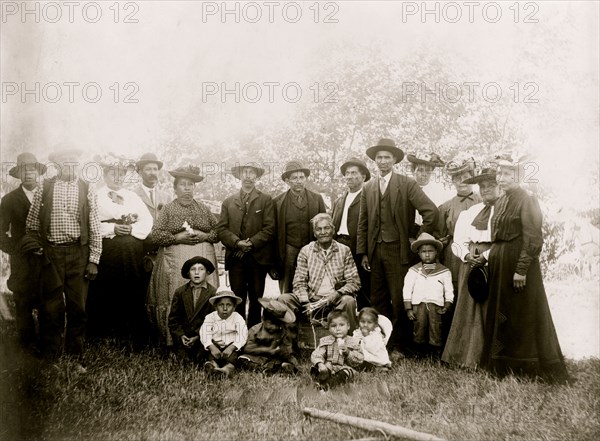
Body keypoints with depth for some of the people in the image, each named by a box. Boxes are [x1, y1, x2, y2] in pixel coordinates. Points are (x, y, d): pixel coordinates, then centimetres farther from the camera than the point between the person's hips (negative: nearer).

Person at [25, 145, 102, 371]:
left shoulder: (87, 190, 5)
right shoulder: (44, 188, 4)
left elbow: (95, 228, 4)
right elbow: (32, 226, 7)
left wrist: (94, 260, -1)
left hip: (79, 254, 0)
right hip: (50, 253, 0)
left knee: (77, 309, 3)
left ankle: (75, 358, 15)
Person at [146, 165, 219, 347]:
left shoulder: (204, 209, 15)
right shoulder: (168, 209, 7)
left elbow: (218, 231, 14)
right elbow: (155, 235, -1)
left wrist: (204, 236, -5)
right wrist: (177, 238, -11)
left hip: (203, 259, 2)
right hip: (175, 262, -2)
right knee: (175, 298, -6)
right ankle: (174, 339, 0)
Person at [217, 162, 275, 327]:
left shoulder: (266, 200, 8)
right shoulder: (228, 202, 15)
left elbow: (269, 228, -2)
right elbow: (221, 229, 6)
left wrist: (251, 243, -12)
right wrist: (237, 242, -11)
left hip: (258, 257, -1)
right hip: (235, 258, 1)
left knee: (256, 299, 3)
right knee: (237, 298, 0)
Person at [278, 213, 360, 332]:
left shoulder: (344, 250, 5)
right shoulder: (305, 251, 6)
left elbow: (354, 282, 2)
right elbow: (299, 283, 2)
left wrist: (338, 293, -17)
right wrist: (306, 304, -16)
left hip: (335, 300, -1)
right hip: (312, 300, 1)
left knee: (348, 301, -34)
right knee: (283, 299, -22)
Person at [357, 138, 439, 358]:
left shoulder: (407, 184, -3)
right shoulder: (368, 188, 10)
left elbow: (431, 211, -7)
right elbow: (363, 223, 11)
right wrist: (363, 253, 6)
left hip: (398, 250, -4)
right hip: (375, 251, 4)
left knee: (399, 301, -1)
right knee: (378, 301, 9)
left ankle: (399, 346, 10)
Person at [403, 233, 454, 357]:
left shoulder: (444, 271, 9)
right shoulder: (414, 270, 8)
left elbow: (449, 292, 11)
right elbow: (407, 290, 6)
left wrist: (447, 306, -2)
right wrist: (408, 309, 0)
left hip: (436, 305, 0)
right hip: (418, 305, 0)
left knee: (436, 328, -2)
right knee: (419, 327, -1)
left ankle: (437, 351, 9)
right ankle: (420, 350, 13)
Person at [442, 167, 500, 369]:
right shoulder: (469, 212, 19)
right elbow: (457, 242, 16)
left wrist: (487, 255, -16)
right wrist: (467, 255, -3)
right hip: (470, 264, 5)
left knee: (489, 311, -5)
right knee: (466, 309, 4)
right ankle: (465, 356, 11)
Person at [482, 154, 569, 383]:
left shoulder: (527, 200, -10)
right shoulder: (500, 202, 14)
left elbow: (532, 239, -15)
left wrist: (521, 269, -20)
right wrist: (490, 257, 7)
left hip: (518, 261, -8)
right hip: (499, 265, 8)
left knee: (523, 314, 0)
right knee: (500, 313, 12)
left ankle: (528, 366, 11)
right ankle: (503, 364, 22)